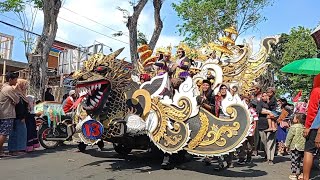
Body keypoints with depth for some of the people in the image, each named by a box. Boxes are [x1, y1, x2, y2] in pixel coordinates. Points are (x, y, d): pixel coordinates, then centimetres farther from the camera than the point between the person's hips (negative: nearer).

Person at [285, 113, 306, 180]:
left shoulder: (293, 127, -12)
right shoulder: (304, 128, 6)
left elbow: (289, 137, -9)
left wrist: (287, 144, 2)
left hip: (295, 147, -6)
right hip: (303, 147, 6)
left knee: (294, 160, 1)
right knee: (298, 160, 15)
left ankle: (293, 173, 3)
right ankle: (298, 172, 21)